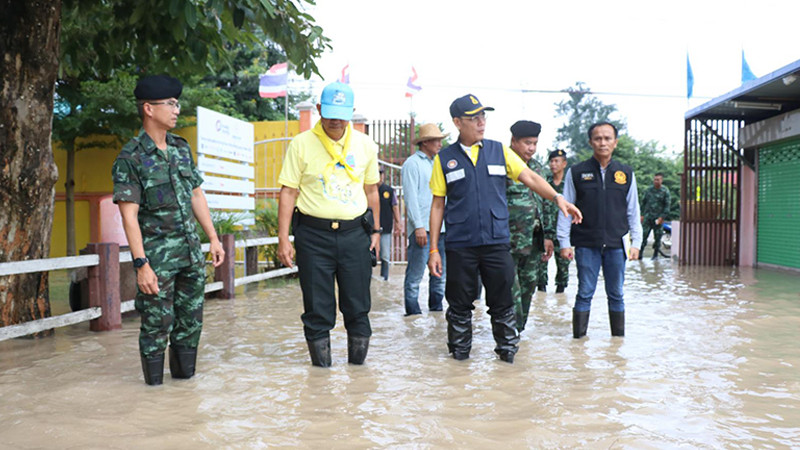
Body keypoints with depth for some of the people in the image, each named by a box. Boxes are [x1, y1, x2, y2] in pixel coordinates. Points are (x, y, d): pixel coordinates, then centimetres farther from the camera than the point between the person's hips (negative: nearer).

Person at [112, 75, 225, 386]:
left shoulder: (182, 148, 11)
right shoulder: (130, 157, -9)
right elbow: (129, 215, -13)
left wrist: (213, 238, 11)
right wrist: (141, 264, -19)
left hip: (191, 250, 6)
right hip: (157, 254, -6)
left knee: (191, 319, 11)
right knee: (158, 323, 0)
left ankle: (184, 373, 26)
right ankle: (154, 380, 17)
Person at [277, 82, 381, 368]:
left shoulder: (365, 145, 9)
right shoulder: (302, 144, 0)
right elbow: (288, 192, -1)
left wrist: (375, 230, 13)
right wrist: (283, 239, -6)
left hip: (355, 233, 2)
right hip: (313, 234, -2)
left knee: (358, 304, 6)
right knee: (317, 306, 4)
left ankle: (358, 362, 21)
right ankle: (321, 366, 17)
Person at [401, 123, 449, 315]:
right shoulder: (412, 163, -2)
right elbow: (410, 197, -10)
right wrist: (418, 226, -16)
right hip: (422, 228, -8)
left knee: (441, 273, 10)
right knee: (416, 274, -5)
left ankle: (436, 310, 20)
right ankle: (413, 312, 1)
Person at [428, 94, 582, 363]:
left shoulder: (499, 151, 9)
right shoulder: (444, 159, 5)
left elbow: (530, 178, 6)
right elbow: (438, 205, 5)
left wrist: (557, 198, -12)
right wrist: (433, 250, 2)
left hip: (496, 241, 1)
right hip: (459, 245, -1)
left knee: (502, 303, 6)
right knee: (460, 304, 7)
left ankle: (508, 349, 22)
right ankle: (459, 353, 22)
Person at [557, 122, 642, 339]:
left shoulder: (626, 174, 9)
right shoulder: (576, 172, 2)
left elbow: (633, 211, 14)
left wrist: (636, 242, 9)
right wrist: (564, 242, -3)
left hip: (616, 245, 2)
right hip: (586, 245, -2)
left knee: (616, 295, 10)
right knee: (585, 294, 1)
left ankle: (618, 337, 21)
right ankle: (579, 337, 10)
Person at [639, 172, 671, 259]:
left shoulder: (665, 191, -1)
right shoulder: (648, 190, 8)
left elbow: (667, 206, -3)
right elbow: (643, 202, 15)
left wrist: (662, 217, -10)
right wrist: (642, 214, 9)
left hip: (658, 218, -2)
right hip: (647, 217, 2)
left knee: (657, 237, 4)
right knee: (643, 235, -4)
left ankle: (655, 254, 16)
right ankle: (640, 252, 4)